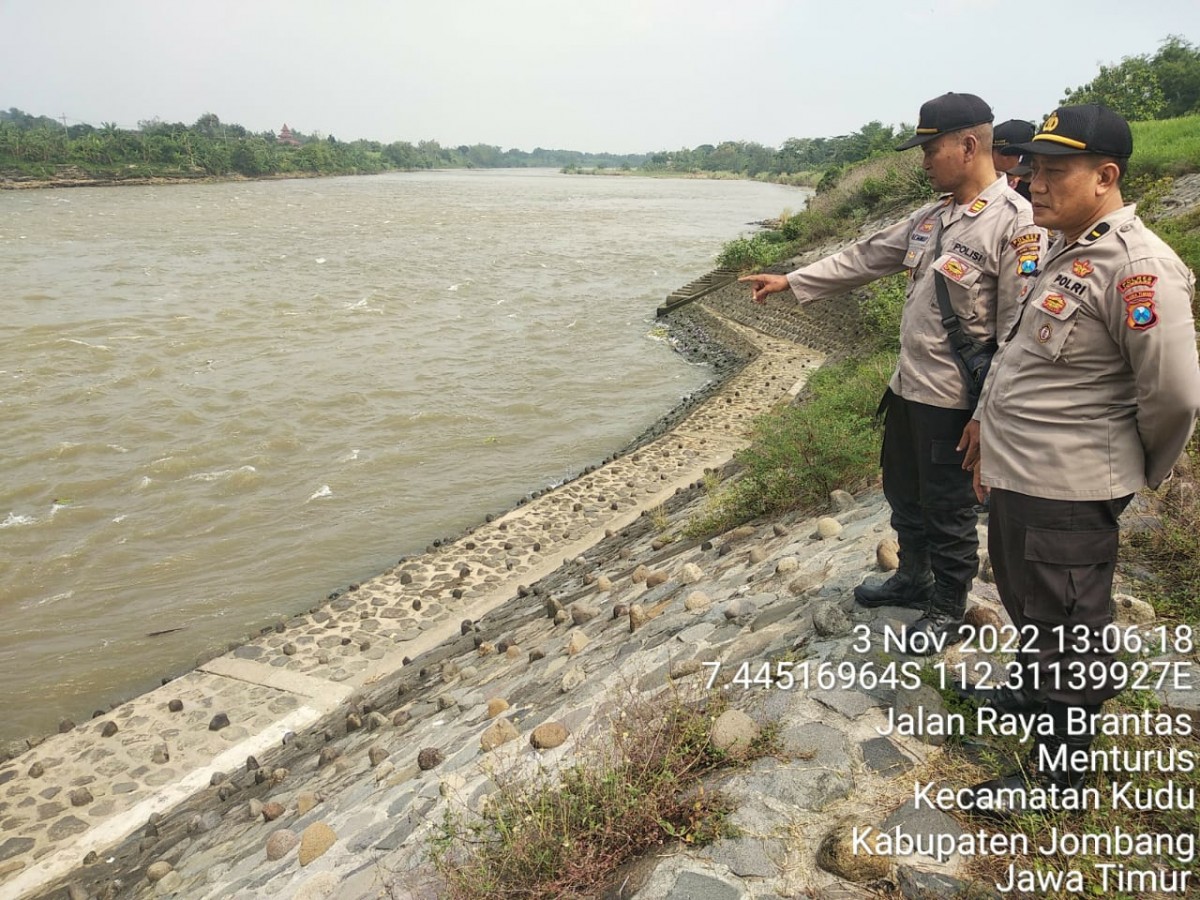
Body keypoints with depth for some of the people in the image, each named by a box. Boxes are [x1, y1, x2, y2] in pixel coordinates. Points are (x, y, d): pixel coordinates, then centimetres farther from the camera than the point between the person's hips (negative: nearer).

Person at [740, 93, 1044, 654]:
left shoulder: (1015, 223, -18)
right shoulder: (932, 217, 8)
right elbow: (866, 258, 15)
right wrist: (790, 282, 15)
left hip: (954, 399, -8)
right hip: (907, 385, 8)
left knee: (948, 509, 8)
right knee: (903, 492, 22)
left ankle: (946, 611, 28)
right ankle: (912, 579, 43)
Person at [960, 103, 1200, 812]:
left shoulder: (1136, 267, -22)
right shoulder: (1068, 253, 10)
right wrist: (992, 434, 20)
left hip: (1068, 494, -9)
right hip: (1020, 478, 10)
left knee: (1070, 629, 7)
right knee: (1029, 604, 27)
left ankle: (1059, 765, 25)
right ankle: (1039, 690, 51)